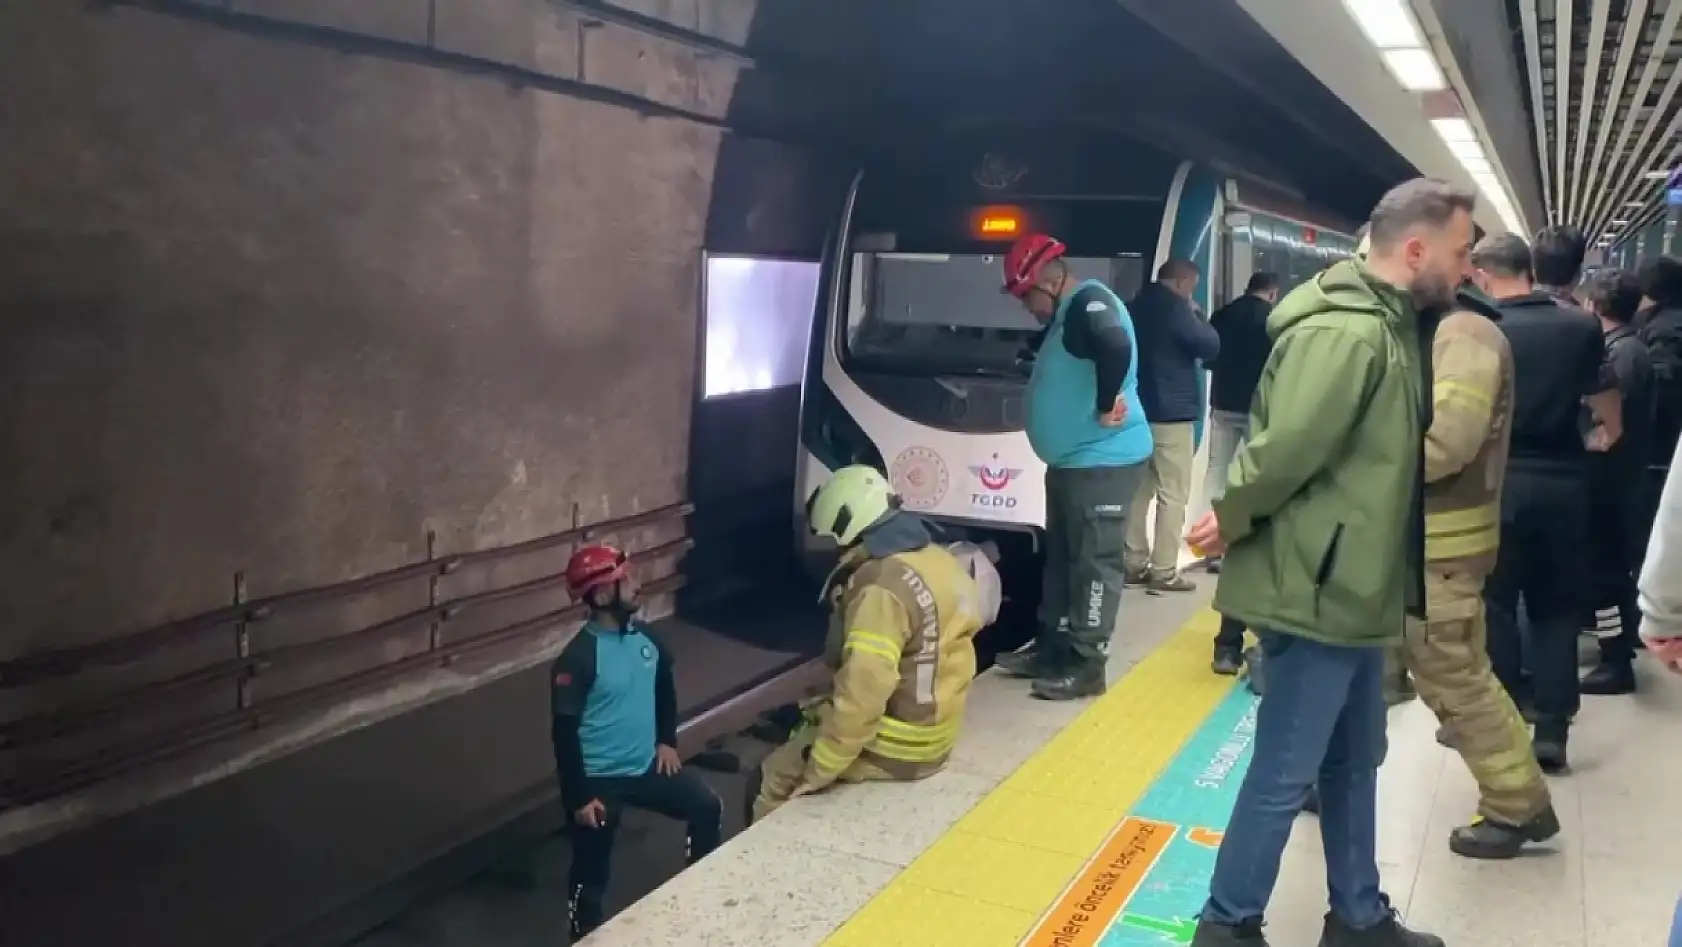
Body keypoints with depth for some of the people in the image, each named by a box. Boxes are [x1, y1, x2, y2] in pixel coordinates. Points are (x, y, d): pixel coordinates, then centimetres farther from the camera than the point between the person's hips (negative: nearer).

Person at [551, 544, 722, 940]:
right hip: (600, 779, -6)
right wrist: (579, 797, -18)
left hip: (648, 766, 6)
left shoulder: (644, 635, -2)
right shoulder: (578, 657, -23)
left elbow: (664, 686, 17)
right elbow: (563, 731, -20)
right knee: (591, 876, 6)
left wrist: (667, 740, 12)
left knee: (708, 808, 9)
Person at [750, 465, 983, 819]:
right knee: (804, 724, 24)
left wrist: (819, 771, -19)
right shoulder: (939, 559, 1)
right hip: (933, 735, 9)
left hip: (892, 749, -9)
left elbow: (862, 692, -29)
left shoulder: (882, 587, -26)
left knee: (770, 782, 3)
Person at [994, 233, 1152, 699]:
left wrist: (1107, 407, -25)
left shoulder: (1089, 302, -16)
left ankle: (1087, 664, 1)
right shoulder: (1064, 316, 16)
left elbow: (1115, 346, -35)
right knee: (1061, 557, 17)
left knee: (1094, 561, -5)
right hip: (1070, 460, 11)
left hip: (1102, 461, -11)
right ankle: (1053, 646, 27)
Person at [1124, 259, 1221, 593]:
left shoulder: (1139, 305, 12)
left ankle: (1135, 563, 13)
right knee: (1172, 495, -4)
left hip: (1140, 410, 8)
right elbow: (1211, 346, -9)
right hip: (1171, 414, -8)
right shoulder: (1174, 308, -13)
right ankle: (1164, 571, -4)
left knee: (1140, 489, 11)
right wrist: (1196, 317, 5)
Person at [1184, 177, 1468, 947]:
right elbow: (1287, 447, -27)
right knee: (1285, 774, 2)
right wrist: (1233, 520, -14)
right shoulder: (1343, 333, -23)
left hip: (1356, 585, 10)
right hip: (1318, 588, -10)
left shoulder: (1390, 326, 11)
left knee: (1354, 762, 21)